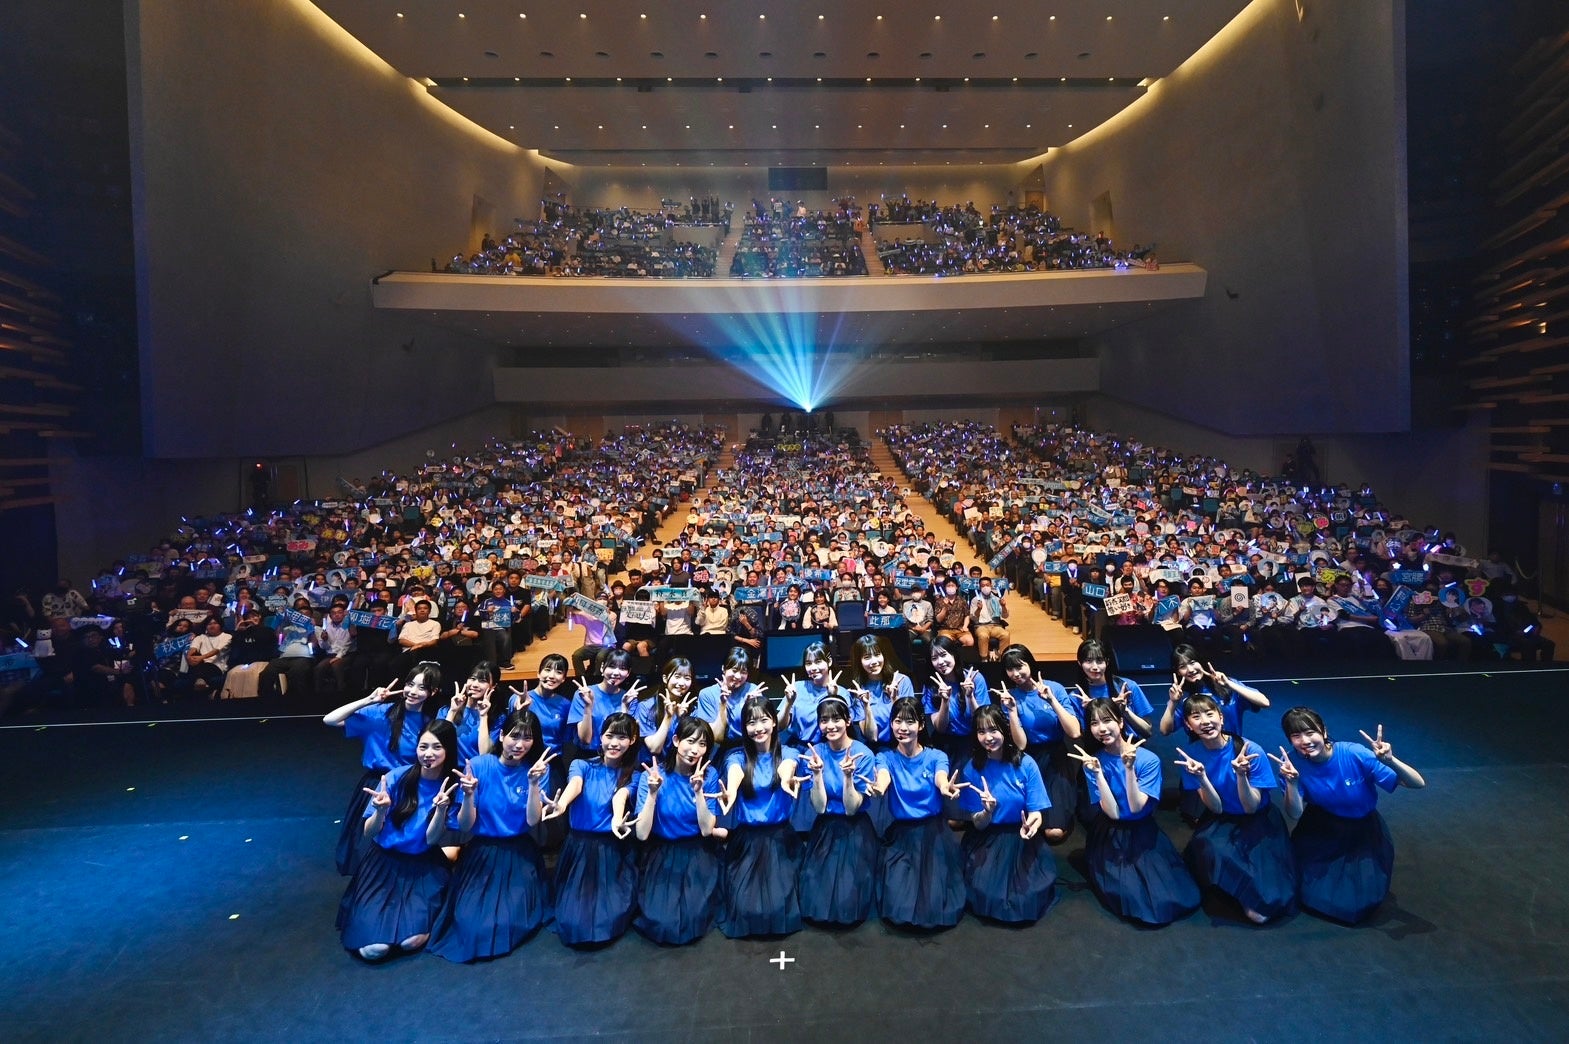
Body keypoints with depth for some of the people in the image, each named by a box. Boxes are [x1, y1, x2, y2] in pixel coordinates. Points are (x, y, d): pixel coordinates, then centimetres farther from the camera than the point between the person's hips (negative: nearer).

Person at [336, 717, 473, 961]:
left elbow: (432, 840, -13)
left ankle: (418, 911, 12)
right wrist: (381, 810, -27)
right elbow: (368, 833, -6)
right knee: (372, 948, -16)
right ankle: (367, 914, 16)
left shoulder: (453, 787, -9)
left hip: (424, 868, 0)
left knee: (413, 941, -21)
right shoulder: (397, 777, -12)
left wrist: (441, 808, -31)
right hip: (384, 862, 0)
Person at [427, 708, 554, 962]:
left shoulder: (539, 769, -6)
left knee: (511, 922, -15)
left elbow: (533, 821, -13)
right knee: (472, 923, -13)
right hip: (481, 852, 1)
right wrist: (469, 794, -25)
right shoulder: (478, 765, -8)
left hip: (519, 855, 0)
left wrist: (534, 783, -26)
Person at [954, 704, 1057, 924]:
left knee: (1030, 898, -18)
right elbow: (977, 824, -6)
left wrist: (1032, 824, -30)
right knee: (988, 896, -21)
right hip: (987, 842, -1)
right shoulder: (972, 769, -8)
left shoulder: (1026, 764, -8)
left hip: (1022, 839, 1)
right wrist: (988, 811, -29)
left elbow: (1036, 813, -6)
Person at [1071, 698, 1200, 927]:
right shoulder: (1093, 762, -9)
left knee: (1180, 896, -15)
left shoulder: (1148, 759, -11)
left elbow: (1136, 807, -17)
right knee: (1131, 897, -19)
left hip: (1144, 832, 1)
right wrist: (1097, 773, -27)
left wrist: (1129, 767, -28)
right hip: (1110, 837, -1)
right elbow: (1112, 813, -16)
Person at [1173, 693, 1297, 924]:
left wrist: (1241, 774, -36)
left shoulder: (1250, 749, -21)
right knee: (1208, 848, -34)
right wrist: (1201, 776, -33)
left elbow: (1251, 808, -18)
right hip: (1222, 821, 2)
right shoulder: (1191, 752, -14)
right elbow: (1216, 808, -14)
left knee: (1263, 909, -21)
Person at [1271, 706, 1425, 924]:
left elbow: (1418, 784, -25)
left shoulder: (1354, 754, -27)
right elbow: (1295, 814, -23)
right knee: (1312, 894, 1)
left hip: (1363, 829, -1)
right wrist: (1291, 782, -41)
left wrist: (1390, 761, -45)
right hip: (1322, 828, 1)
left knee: (1361, 901, -6)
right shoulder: (1295, 764, -22)